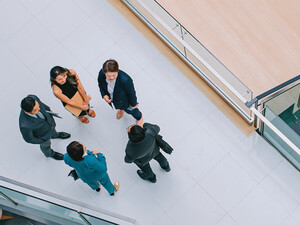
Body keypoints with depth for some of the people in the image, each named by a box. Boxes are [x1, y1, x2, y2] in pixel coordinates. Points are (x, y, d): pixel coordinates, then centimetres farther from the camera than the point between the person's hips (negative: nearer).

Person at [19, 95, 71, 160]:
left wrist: (48, 109, 8)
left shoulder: (32, 98, -37)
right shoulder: (25, 125, -47)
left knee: (52, 130, 37)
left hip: (49, 120, 3)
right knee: (46, 145, 30)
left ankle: (55, 135, 72)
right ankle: (49, 153, 65)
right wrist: (43, 140, -10)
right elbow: (28, 139, -25)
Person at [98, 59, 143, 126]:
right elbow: (100, 84, -8)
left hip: (124, 100, -3)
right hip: (111, 98, 3)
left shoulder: (125, 80, -49)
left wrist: (133, 104, -11)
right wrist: (104, 95, -21)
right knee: (120, 106, 40)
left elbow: (131, 92, -27)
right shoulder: (101, 73, -35)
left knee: (130, 110, 32)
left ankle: (139, 117, 69)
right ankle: (121, 109, 80)